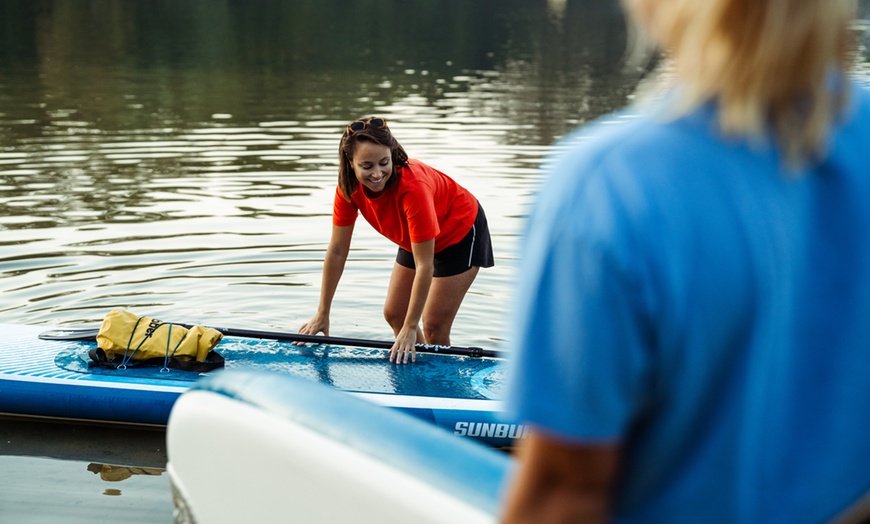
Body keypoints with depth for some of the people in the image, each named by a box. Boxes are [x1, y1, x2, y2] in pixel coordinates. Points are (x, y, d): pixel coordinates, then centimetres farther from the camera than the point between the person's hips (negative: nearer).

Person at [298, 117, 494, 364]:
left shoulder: (412, 185, -41)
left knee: (433, 326, -9)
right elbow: (337, 251, -13)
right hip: (415, 238, 7)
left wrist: (410, 328, -33)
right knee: (393, 314, 10)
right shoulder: (349, 186, -23)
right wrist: (322, 314, -9)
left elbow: (424, 266, -36)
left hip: (460, 231, -6)